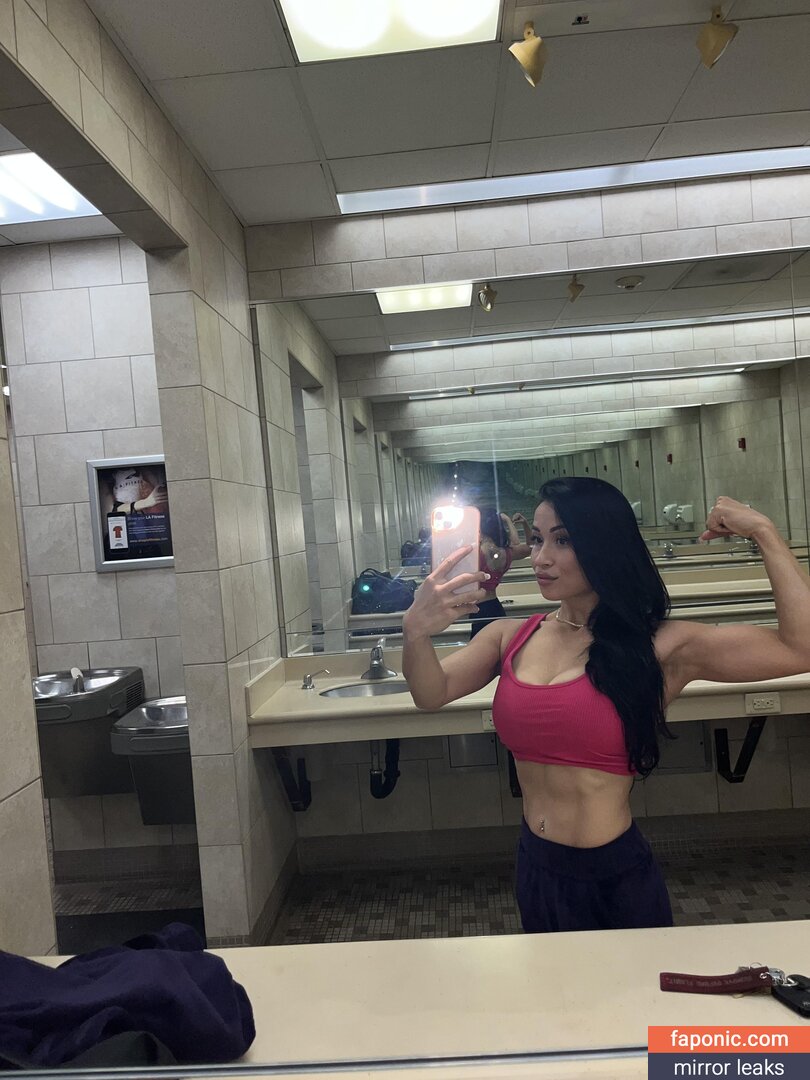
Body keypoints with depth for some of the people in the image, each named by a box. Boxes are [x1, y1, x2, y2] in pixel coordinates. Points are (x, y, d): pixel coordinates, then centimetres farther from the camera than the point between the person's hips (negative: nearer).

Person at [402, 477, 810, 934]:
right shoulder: (511, 637, -4)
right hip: (536, 867, 4)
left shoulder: (660, 646, -15)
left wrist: (764, 532, -19)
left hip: (617, 878, -3)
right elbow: (432, 694, -12)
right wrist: (417, 632, -32)